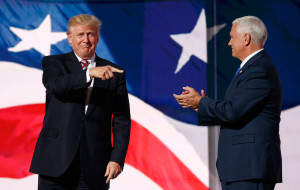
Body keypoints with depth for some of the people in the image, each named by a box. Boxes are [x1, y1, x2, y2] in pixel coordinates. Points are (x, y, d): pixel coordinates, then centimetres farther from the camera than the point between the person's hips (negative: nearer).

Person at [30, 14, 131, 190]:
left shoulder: (114, 73, 9)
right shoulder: (53, 63, 7)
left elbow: (122, 121, 6)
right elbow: (56, 86, -16)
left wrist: (117, 159, -6)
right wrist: (89, 73, -31)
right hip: (56, 161, -1)